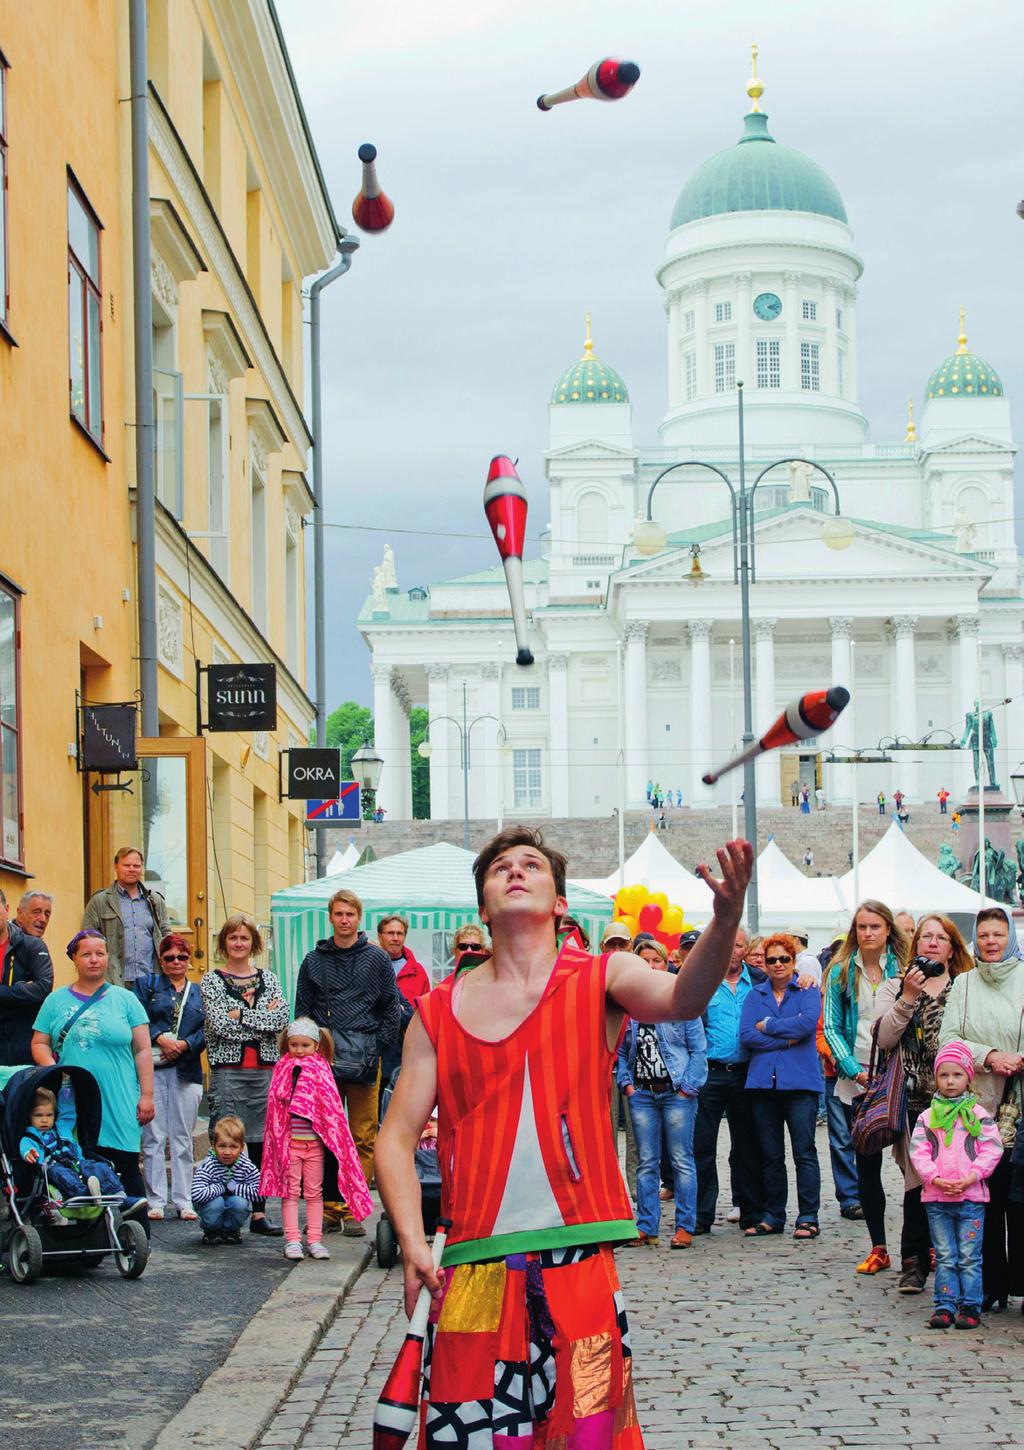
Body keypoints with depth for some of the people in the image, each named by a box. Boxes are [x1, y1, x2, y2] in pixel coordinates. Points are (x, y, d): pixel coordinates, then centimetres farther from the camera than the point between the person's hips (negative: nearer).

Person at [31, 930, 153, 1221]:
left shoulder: (125, 999, 8)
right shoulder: (56, 1001, 12)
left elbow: (143, 1050, 5)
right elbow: (39, 1044, 10)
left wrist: (146, 1095, -2)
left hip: (119, 1107, -1)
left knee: (126, 1170, -5)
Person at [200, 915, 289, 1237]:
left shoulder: (268, 978, 13)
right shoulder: (212, 980, 4)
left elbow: (282, 1018, -3)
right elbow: (221, 1025, -10)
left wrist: (242, 1014, -10)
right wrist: (263, 1016, -7)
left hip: (264, 1070, 3)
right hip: (228, 1069, -3)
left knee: (261, 1142, 4)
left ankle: (259, 1212, 10)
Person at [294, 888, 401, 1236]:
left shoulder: (377, 959, 7)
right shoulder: (314, 961, 11)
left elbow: (393, 1009, 7)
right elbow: (303, 1010, 14)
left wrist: (377, 1048, -2)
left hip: (365, 1061, -1)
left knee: (363, 1138, -3)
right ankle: (328, 1206, 9)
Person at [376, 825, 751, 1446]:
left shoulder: (600, 980, 4)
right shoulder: (439, 1011, 8)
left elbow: (681, 999, -18)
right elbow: (397, 1139, 7)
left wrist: (726, 919, -38)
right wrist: (413, 1245, -8)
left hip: (579, 1269, -1)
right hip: (470, 1275, 1)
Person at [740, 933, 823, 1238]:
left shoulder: (808, 991, 6)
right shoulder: (755, 995, 13)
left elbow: (807, 1023, -13)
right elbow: (746, 1036, 0)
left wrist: (768, 1026, -6)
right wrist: (785, 1040, -9)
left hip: (800, 1080, -3)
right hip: (763, 1082, 3)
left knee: (804, 1152, -4)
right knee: (770, 1155, 8)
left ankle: (808, 1218, -1)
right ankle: (772, 1217, 15)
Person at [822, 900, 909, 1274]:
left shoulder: (903, 968, 3)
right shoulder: (841, 971, 6)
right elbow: (832, 1026, 4)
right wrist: (856, 1071, -7)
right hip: (856, 1081, 2)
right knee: (866, 1164, 4)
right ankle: (878, 1249, 11)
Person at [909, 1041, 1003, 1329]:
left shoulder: (979, 1115, 2)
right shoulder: (927, 1117, 7)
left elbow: (992, 1149, -3)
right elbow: (918, 1151, 1)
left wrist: (971, 1177, -14)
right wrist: (935, 1178, -13)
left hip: (971, 1195, -2)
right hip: (936, 1197, 2)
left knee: (969, 1257, 0)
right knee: (944, 1256, 7)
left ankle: (970, 1306, 5)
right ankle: (945, 1306, 10)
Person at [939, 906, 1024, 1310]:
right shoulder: (963, 984, 13)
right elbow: (948, 1038, 5)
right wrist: (990, 1056, -11)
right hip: (978, 1103, 2)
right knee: (985, 1194, 1)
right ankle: (990, 1284, 7)